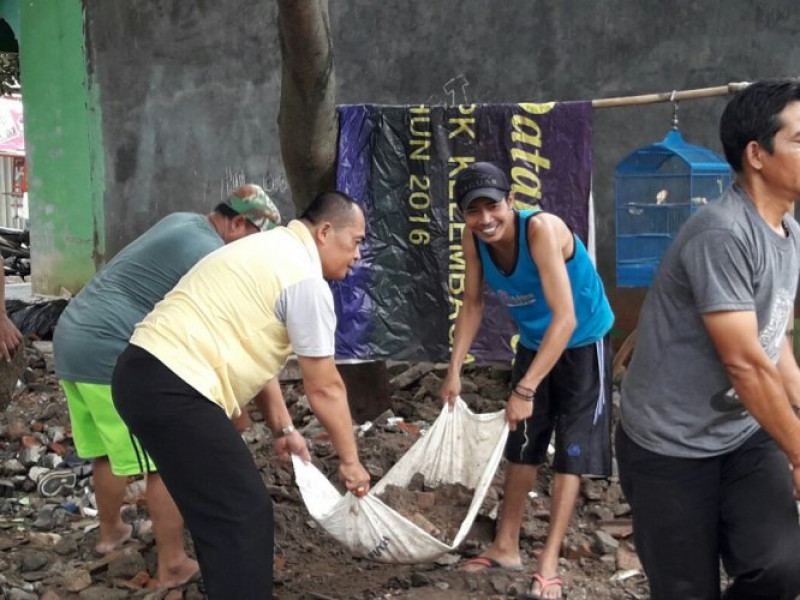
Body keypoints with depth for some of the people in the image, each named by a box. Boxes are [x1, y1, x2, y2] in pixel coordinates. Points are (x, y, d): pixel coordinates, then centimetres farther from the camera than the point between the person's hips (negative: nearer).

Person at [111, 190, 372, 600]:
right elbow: (324, 388, -4)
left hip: (145, 373, 11)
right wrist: (349, 459, 7)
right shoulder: (305, 277, -9)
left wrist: (283, 428, 28)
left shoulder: (270, 251, 21)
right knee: (244, 515, -6)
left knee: (220, 512, 20)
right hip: (172, 388, -11)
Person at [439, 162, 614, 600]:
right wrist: (454, 370, -9)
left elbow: (566, 318, -39)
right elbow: (472, 305, -1)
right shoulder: (474, 239, -15)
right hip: (534, 343, 7)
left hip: (581, 344, -6)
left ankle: (549, 563, 4)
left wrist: (526, 388, -40)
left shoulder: (542, 228, -34)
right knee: (522, 444, 14)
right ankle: (506, 547, 26)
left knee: (571, 449, -3)